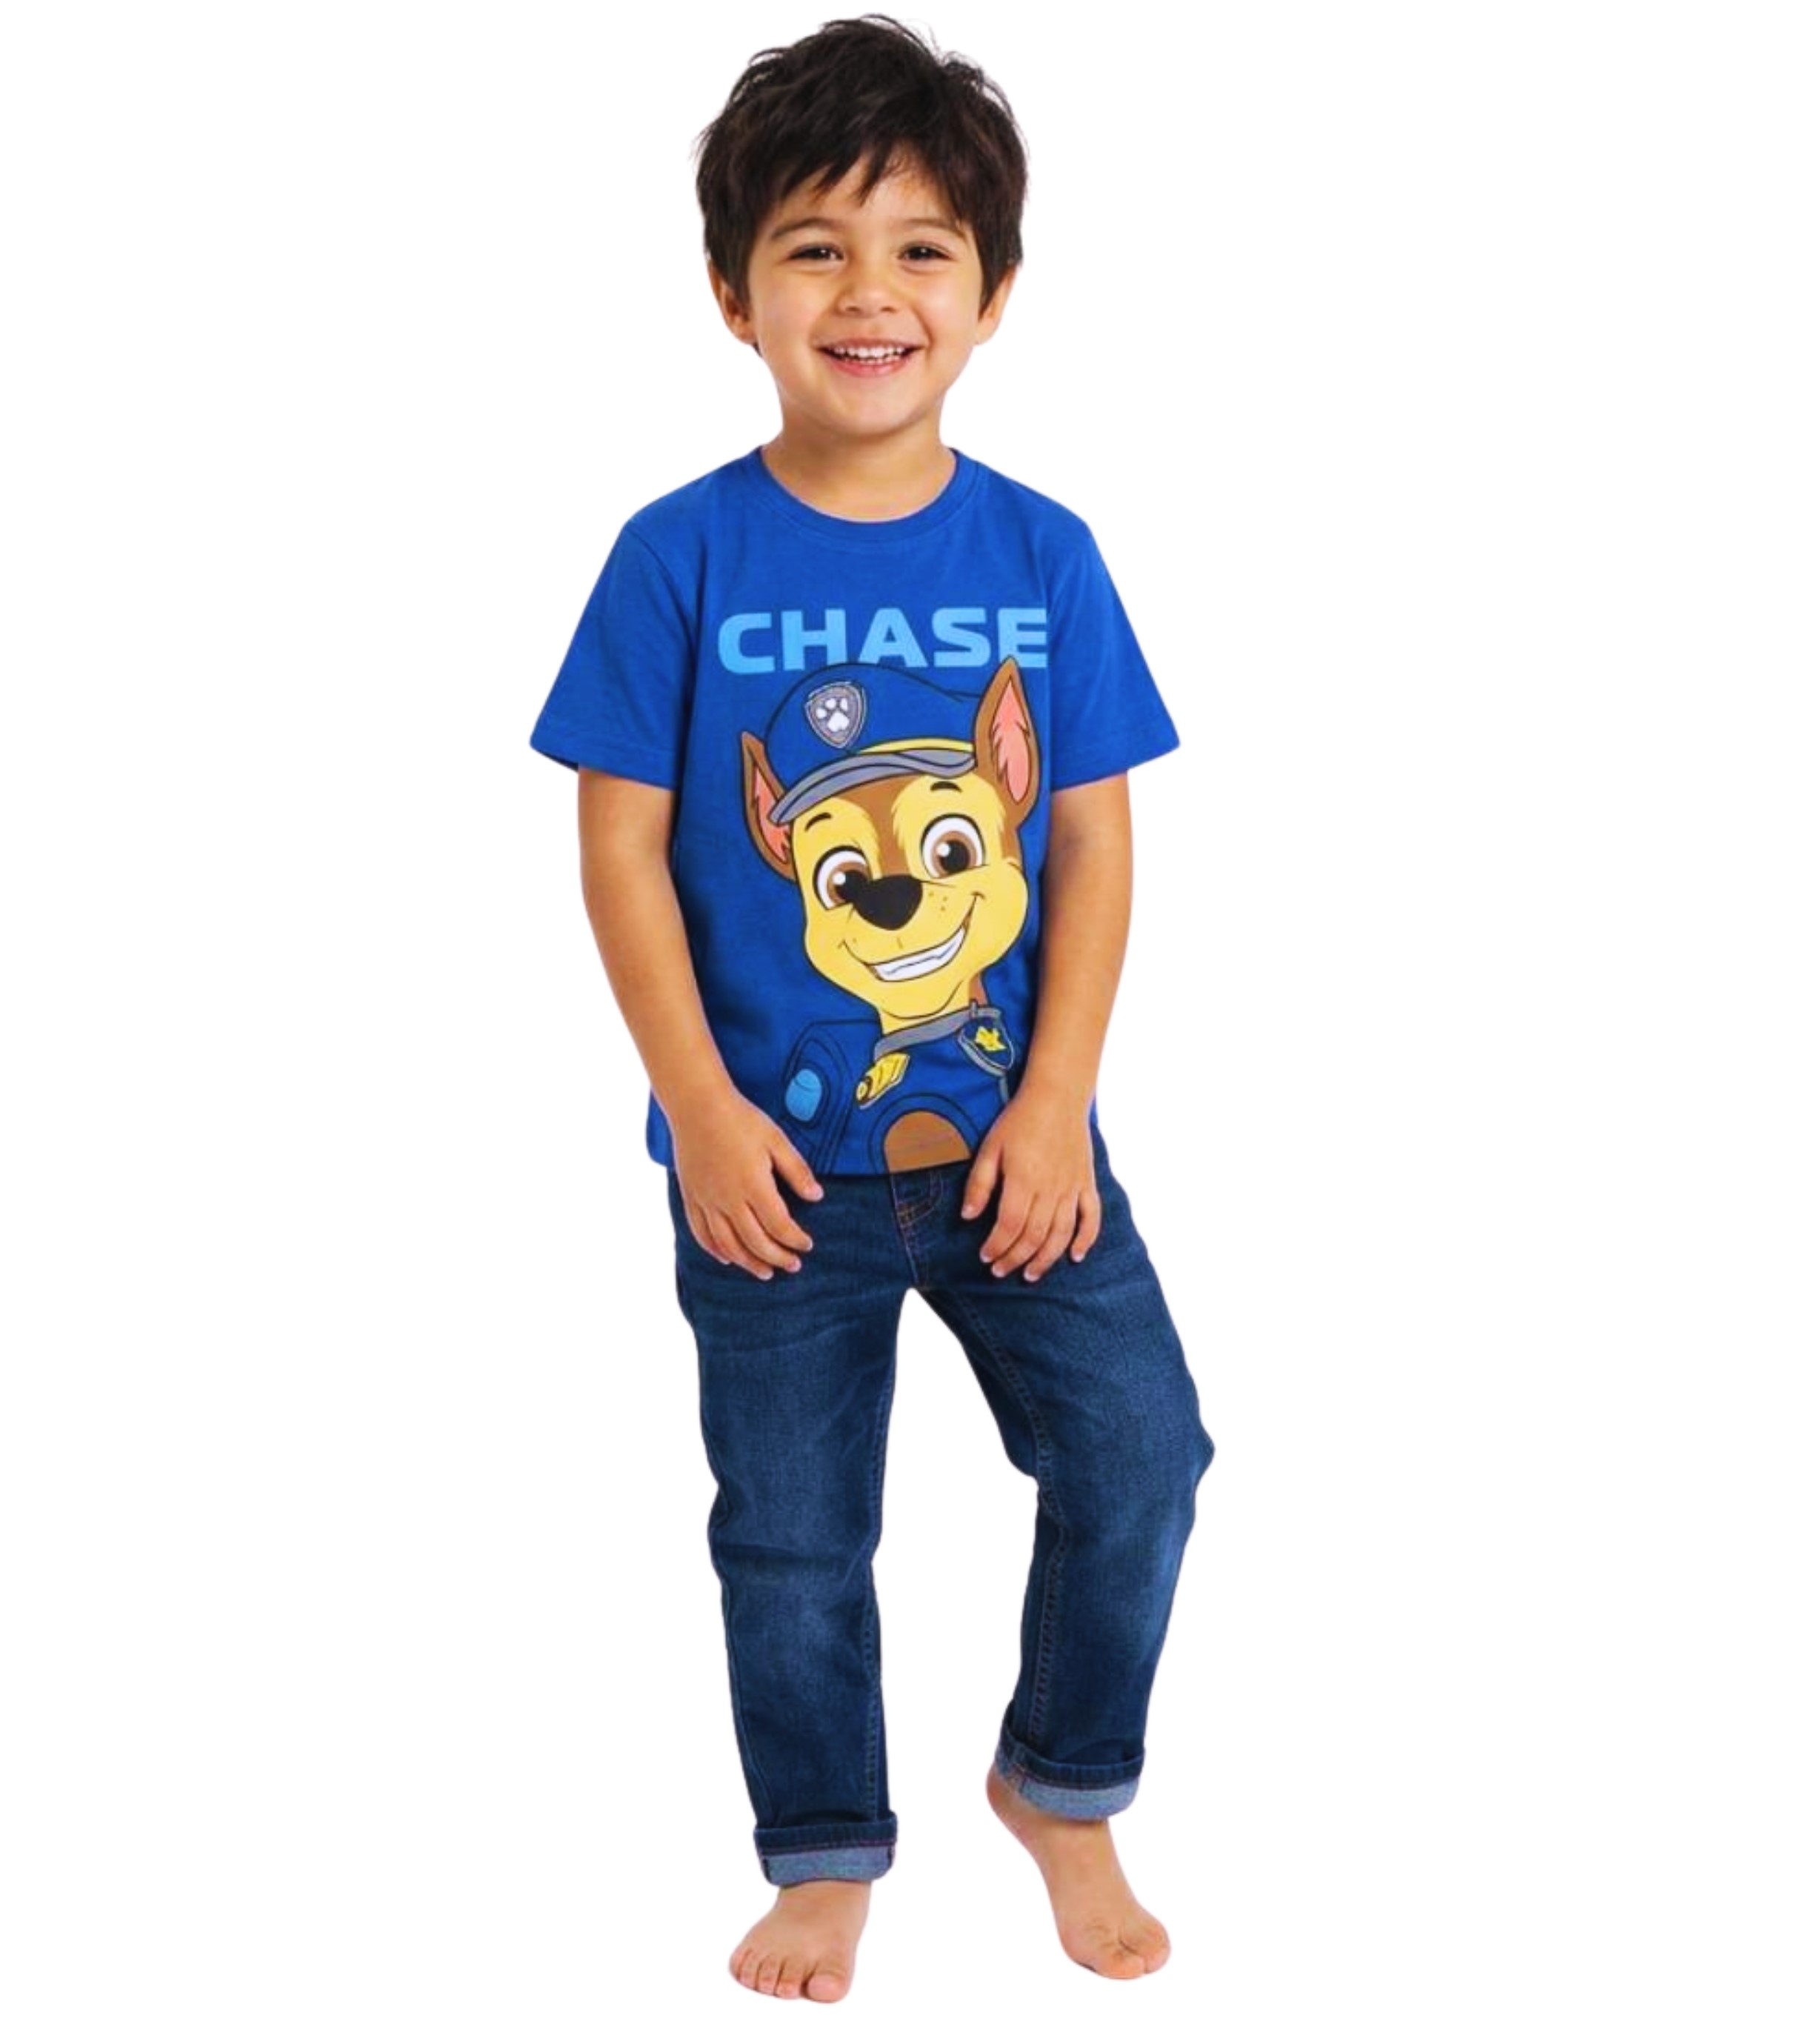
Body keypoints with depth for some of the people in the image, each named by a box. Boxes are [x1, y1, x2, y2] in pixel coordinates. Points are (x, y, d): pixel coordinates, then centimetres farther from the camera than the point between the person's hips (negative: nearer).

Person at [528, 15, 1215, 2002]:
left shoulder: (1041, 553, -3)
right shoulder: (683, 556, -9)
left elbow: (1095, 838, -2)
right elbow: (621, 848, -8)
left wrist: (1057, 1098, -9)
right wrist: (703, 1109, -12)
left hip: (1009, 1131, 2)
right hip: (776, 1159, -1)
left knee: (1139, 1450, -2)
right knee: (791, 1533, 10)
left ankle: (1065, 1785, 25)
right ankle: (825, 1858, 32)